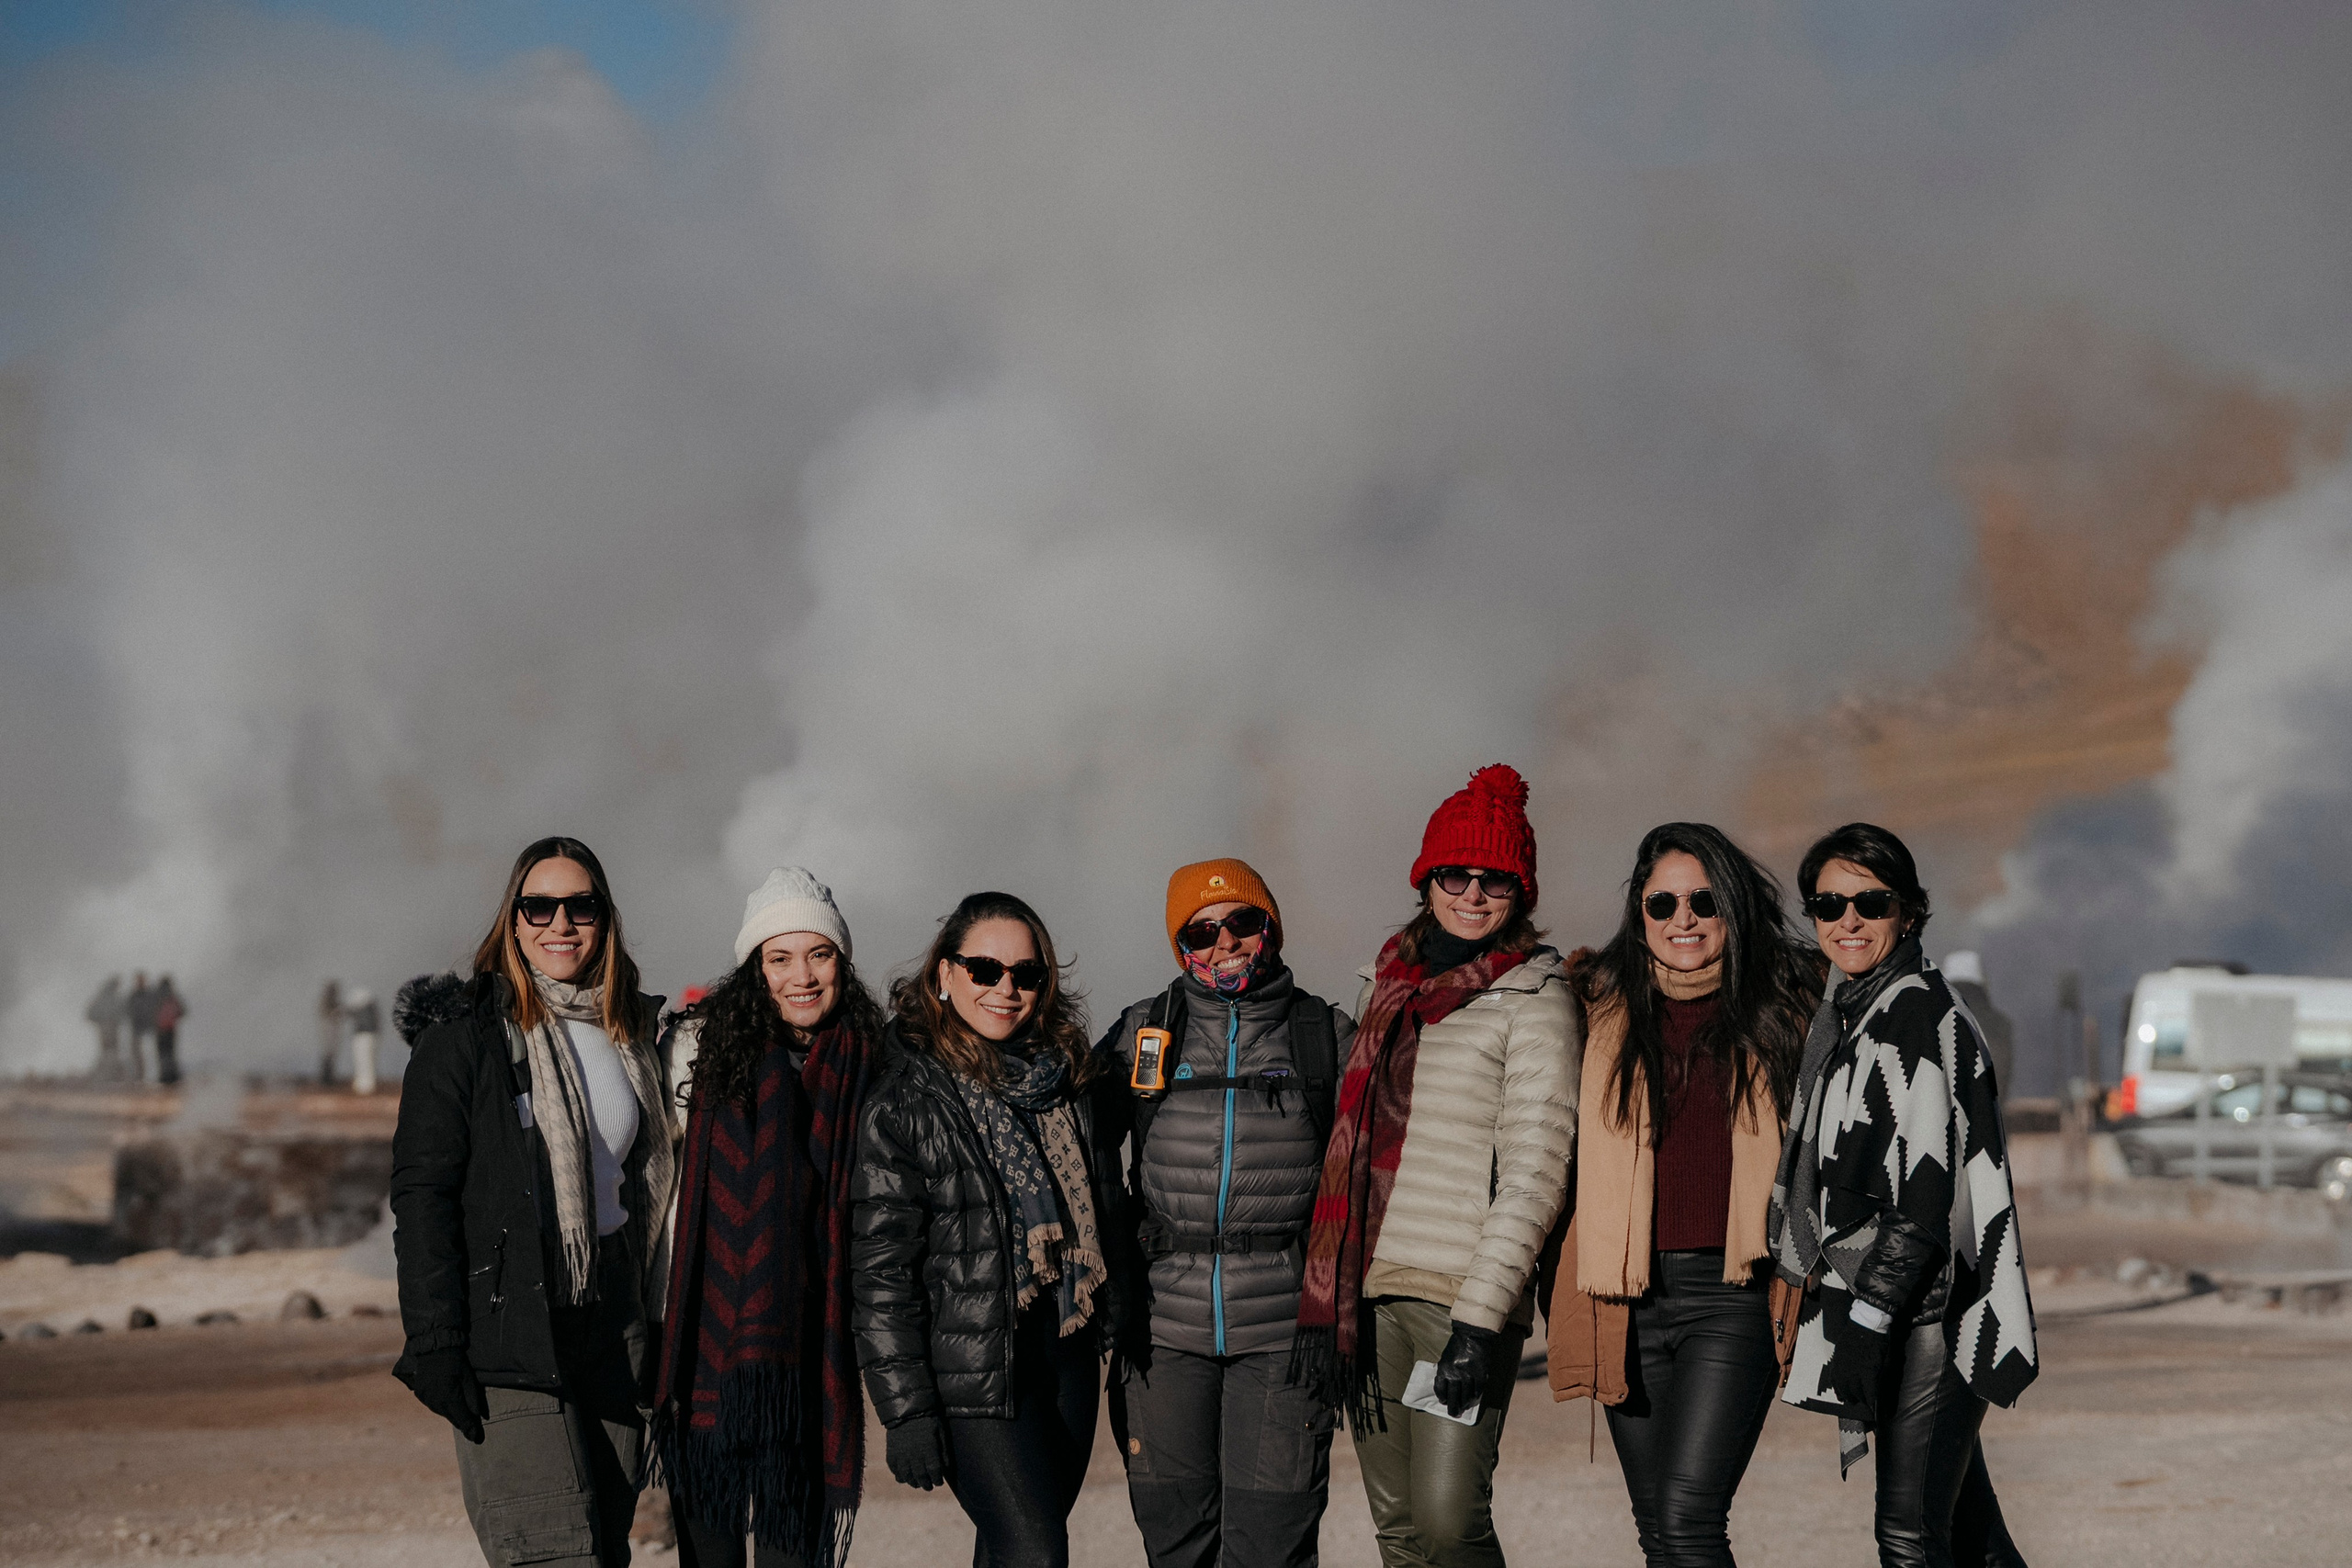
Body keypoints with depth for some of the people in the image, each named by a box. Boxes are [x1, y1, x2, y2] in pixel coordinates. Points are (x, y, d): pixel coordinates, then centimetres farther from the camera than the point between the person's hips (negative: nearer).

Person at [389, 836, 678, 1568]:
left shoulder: (633, 1034, 14)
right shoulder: (463, 1034, -3)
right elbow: (421, 1193, -7)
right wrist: (434, 1341, -15)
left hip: (612, 1329, 6)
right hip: (508, 1334, -6)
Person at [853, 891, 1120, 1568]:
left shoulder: (1063, 1073, 10)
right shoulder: (906, 1095, -9)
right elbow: (881, 1267, -11)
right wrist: (905, 1407, -15)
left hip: (1068, 1352, 6)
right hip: (972, 1359, -6)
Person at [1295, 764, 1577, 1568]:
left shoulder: (1531, 997, -3)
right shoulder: (1387, 985, 16)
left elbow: (1534, 1173, -10)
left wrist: (1480, 1319, -17)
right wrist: (1321, 1303, 10)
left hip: (1464, 1290, -6)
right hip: (1371, 1291, 6)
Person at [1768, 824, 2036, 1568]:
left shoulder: (1918, 1013, -11)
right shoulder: (1845, 1017, 18)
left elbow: (1924, 1190, -18)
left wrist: (1869, 1316, -20)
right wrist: (1830, 1288, 19)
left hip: (1931, 1312, -9)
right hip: (1882, 1305, 9)